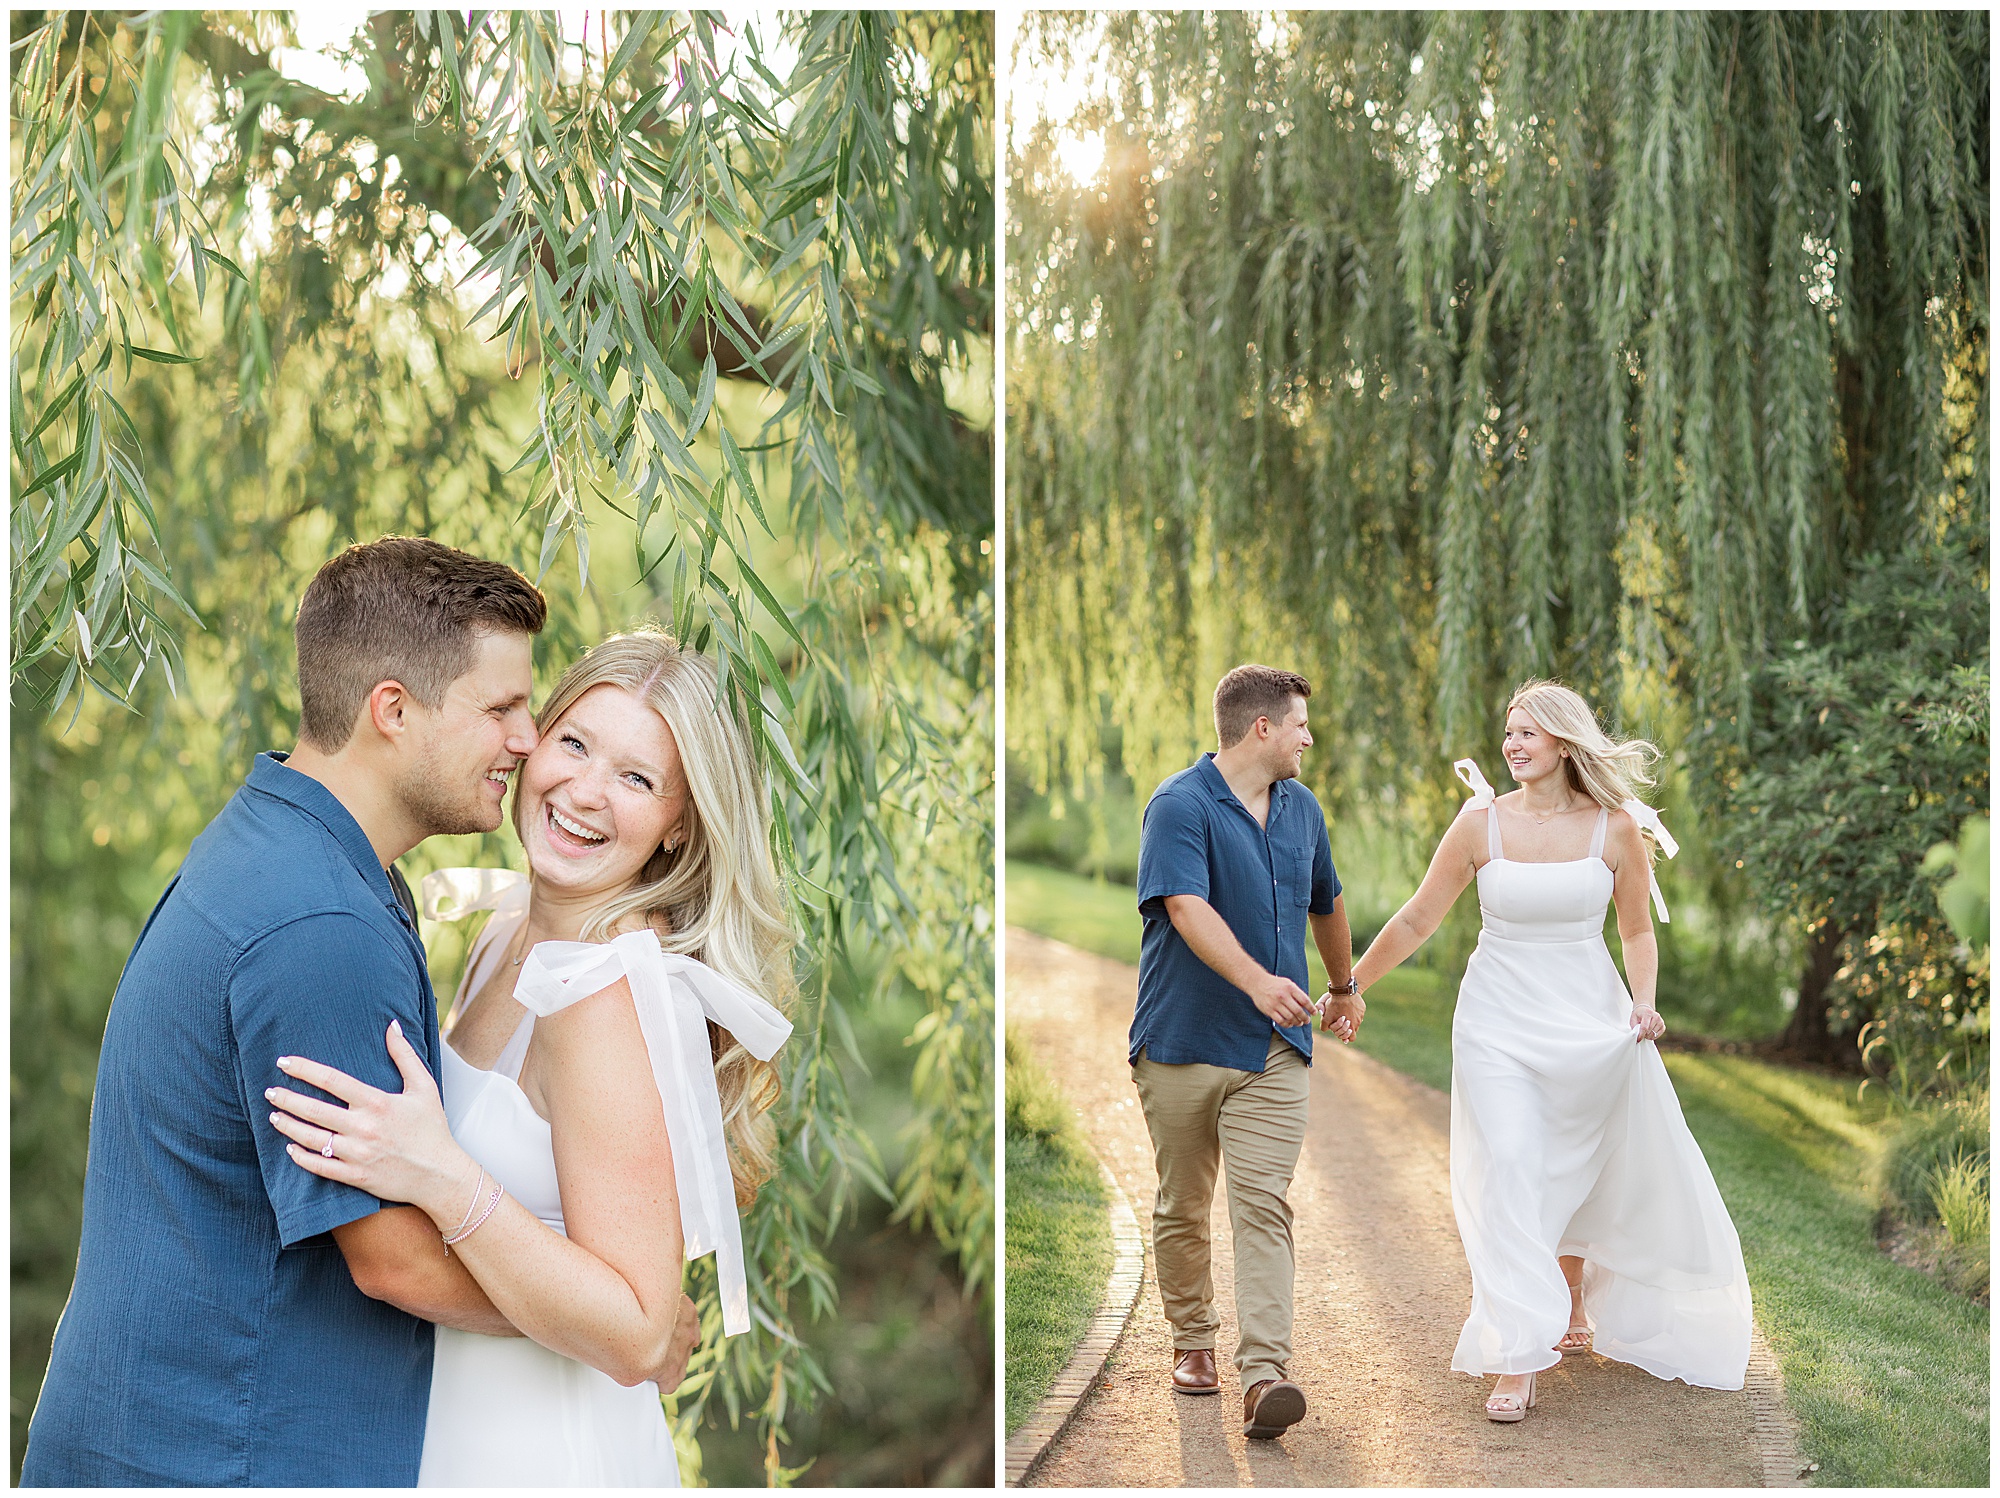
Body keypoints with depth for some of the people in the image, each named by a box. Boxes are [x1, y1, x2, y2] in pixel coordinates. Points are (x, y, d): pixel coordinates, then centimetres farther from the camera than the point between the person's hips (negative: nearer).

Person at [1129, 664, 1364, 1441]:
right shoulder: (1180, 806, -11)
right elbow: (1187, 908, -25)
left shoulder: (1302, 808, 12)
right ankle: (1192, 1340, 29)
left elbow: (1326, 903, 29)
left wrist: (1344, 989, 39)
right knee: (1182, 1207, 10)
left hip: (1274, 1049, 4)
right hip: (1184, 1041, -3)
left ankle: (1263, 1375, -14)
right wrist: (1257, 980, -39)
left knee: (1263, 1204, -8)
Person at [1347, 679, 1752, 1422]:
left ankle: (1574, 1297, 45)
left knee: (1579, 1171, 14)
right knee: (1509, 1171, -12)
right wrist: (1346, 988, 2)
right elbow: (1417, 920, 3)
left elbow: (1638, 930, 9)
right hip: (1498, 1020, -1)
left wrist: (1643, 1002, -8)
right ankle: (1518, 1361, -12)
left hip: (1588, 1019, 1)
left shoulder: (1615, 827, -4)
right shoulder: (1482, 822, -5)